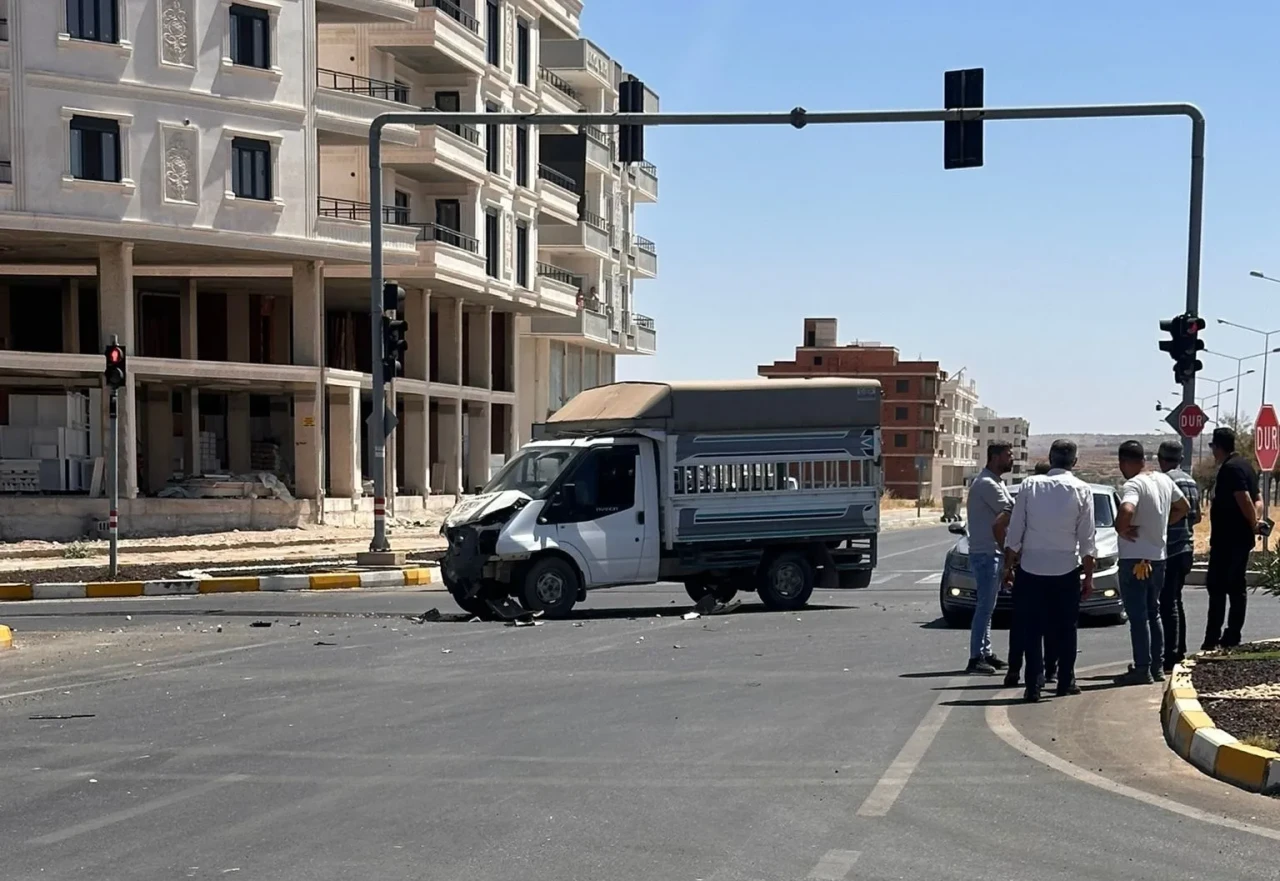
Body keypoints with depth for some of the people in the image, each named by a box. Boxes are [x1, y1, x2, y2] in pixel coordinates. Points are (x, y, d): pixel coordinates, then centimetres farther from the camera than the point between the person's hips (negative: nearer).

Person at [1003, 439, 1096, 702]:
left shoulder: (1029, 485, -2)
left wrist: (1009, 564, 8)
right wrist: (1088, 576, 4)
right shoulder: (1081, 490, -3)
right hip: (1066, 571, 0)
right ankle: (1065, 681, 20)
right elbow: (1086, 539, -3)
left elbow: (1014, 531, -2)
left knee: (1031, 630, 5)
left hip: (1031, 568, 0)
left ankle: (1033, 686, 0)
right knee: (1065, 629, 14)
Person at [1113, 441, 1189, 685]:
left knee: (1137, 616, -3)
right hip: (1159, 557, 8)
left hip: (1135, 559, -8)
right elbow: (1183, 507, 21)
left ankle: (1142, 669, -2)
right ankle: (1157, 666, 21)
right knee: (1153, 613, 17)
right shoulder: (1163, 480, 7)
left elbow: (1126, 511, -38)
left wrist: (1122, 529, -19)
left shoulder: (1132, 485, -18)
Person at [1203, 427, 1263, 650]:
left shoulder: (1230, 469, -16)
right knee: (1237, 588, 12)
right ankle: (1232, 637, 15)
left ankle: (1212, 640, -12)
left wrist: (1254, 523, -11)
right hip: (1242, 539, 10)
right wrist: (1257, 520, 5)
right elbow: (1255, 500, 18)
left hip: (1226, 539, -10)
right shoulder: (1246, 466, 16)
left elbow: (1244, 500, -24)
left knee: (1217, 587, -9)